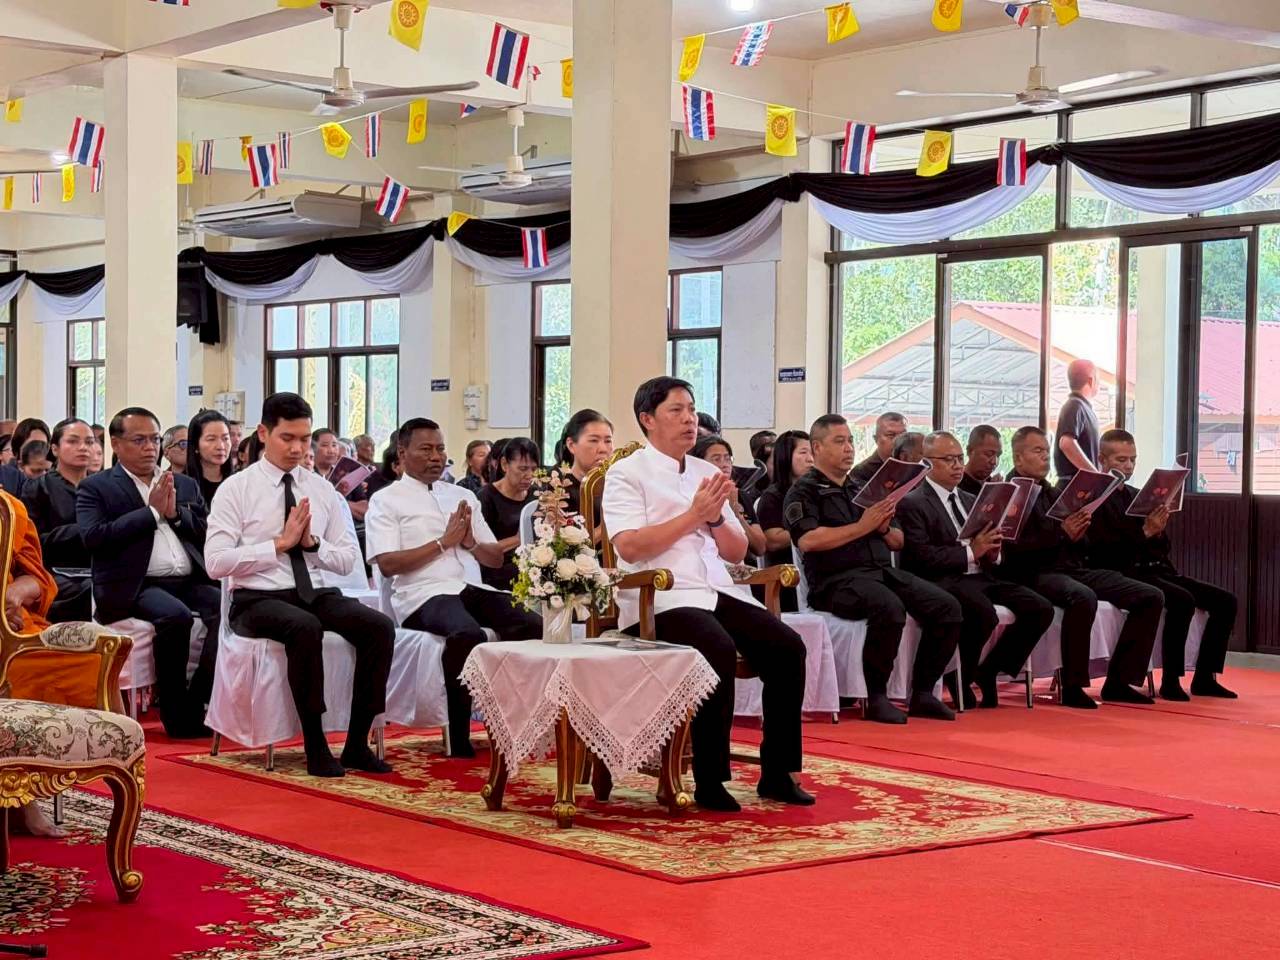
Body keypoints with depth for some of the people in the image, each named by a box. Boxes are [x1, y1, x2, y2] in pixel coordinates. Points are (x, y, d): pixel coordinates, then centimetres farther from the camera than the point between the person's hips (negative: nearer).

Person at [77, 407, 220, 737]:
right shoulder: (96, 487, 9)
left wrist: (175, 513, -2)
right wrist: (152, 511, -6)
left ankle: (196, 703, -14)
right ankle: (176, 713, -20)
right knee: (175, 615, -35)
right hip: (134, 586, -4)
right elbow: (94, 537, -8)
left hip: (190, 581, 4)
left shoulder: (186, 485, 23)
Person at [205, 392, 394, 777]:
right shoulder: (235, 489, 1)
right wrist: (279, 544, -14)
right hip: (257, 599, -5)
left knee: (381, 627, -23)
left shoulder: (322, 490, 14)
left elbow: (349, 560, 13)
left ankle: (357, 742, -15)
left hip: (316, 594, 5)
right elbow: (216, 562, -9)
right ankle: (315, 746, -26)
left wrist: (312, 543, -7)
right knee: (306, 629, -38)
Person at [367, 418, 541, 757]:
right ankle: (458, 739, -25)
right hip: (424, 594, -6)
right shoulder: (386, 500, 8)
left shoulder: (464, 496, 24)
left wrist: (471, 542, 0)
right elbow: (387, 564, -6)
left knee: (533, 625, -23)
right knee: (468, 634, -38)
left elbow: (497, 558, 22)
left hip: (473, 589, 6)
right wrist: (443, 542, -6)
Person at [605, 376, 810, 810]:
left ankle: (777, 771, -6)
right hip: (660, 600, -6)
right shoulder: (628, 474, 1)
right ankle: (709, 781, -22)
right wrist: (693, 515, -12)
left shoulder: (707, 473, 19)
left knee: (787, 647, -16)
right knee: (719, 650, -33)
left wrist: (716, 518, -3)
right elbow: (629, 547, -14)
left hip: (717, 592, 6)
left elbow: (737, 552, 17)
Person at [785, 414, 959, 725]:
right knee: (889, 607, -36)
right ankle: (876, 697, -22)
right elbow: (807, 540, -14)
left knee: (947, 607, -14)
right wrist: (861, 527, -12)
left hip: (884, 571, 7)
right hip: (837, 580, -7)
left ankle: (922, 693, -7)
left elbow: (898, 542, 25)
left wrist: (884, 527, 1)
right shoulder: (804, 491, 4)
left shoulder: (862, 487, 24)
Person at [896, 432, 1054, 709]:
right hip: (944, 581, -8)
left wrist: (993, 552, 1)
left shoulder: (970, 501, 25)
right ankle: (961, 679, -11)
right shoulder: (912, 504, -1)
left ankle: (989, 670, 1)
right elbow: (921, 557, -14)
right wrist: (971, 553, -18)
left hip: (980, 577, 8)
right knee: (983, 613, -37)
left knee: (1041, 609, -14)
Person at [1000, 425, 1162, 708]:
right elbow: (1014, 551, -16)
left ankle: (1118, 682, -2)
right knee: (1083, 597, -40)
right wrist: (1061, 533, -21)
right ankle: (1072, 686, -27)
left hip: (1072, 568, 9)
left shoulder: (1051, 493, 22)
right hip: (1037, 574, -8)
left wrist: (1077, 535, -3)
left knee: (1152, 597, -3)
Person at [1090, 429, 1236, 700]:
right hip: (1123, 574, -8)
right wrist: (1144, 532, -20)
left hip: (1154, 569, 8)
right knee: (1182, 600, -33)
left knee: (1225, 600, -5)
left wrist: (1159, 531, -3)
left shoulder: (1138, 495, 19)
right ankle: (1171, 680, -23)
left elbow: (1161, 548, 19)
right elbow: (1104, 551, -15)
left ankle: (1204, 677, -2)